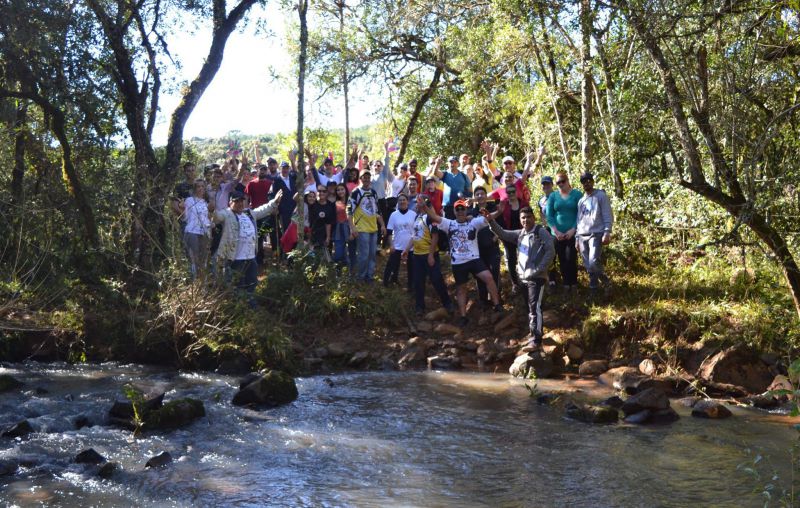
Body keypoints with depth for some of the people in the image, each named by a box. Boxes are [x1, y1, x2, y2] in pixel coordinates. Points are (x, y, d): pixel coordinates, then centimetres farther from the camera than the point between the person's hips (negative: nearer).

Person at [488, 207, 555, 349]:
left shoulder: (541, 232, -5)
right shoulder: (520, 234, 15)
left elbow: (550, 251, -13)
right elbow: (502, 234, 14)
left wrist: (538, 269, -17)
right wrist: (491, 221, -1)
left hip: (537, 277, -7)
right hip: (523, 277, 7)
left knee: (535, 308, -13)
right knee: (530, 308, 15)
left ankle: (536, 340, -13)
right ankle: (535, 335, 27)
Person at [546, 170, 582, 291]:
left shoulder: (577, 194, 0)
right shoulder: (553, 196, 7)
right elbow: (549, 216, 3)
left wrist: (573, 229, -13)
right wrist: (556, 231, -8)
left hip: (573, 233, -3)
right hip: (558, 234, 3)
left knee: (571, 258, -9)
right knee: (562, 259, 5)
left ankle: (573, 283, 3)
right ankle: (566, 284, 14)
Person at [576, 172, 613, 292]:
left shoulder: (601, 196, 2)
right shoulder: (581, 200, 19)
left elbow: (608, 216, -4)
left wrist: (607, 233, -15)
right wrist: (577, 238, 16)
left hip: (596, 234, -6)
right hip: (582, 236, 6)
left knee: (593, 262, -19)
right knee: (588, 265, 2)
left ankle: (605, 280, 3)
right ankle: (593, 288, 9)